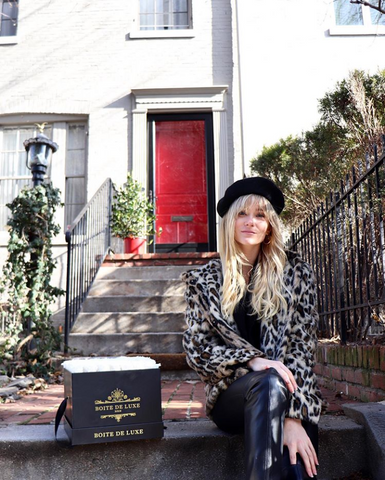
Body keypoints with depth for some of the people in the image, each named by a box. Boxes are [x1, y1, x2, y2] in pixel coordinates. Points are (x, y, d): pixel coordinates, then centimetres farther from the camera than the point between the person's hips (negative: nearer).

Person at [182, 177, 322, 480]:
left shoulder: (295, 272, 4)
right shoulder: (203, 281, 5)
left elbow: (302, 344, -3)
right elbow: (196, 349, 1)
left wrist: (293, 416, -16)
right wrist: (252, 360, -17)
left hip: (291, 396, 0)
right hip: (229, 395, 0)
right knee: (270, 383, -33)